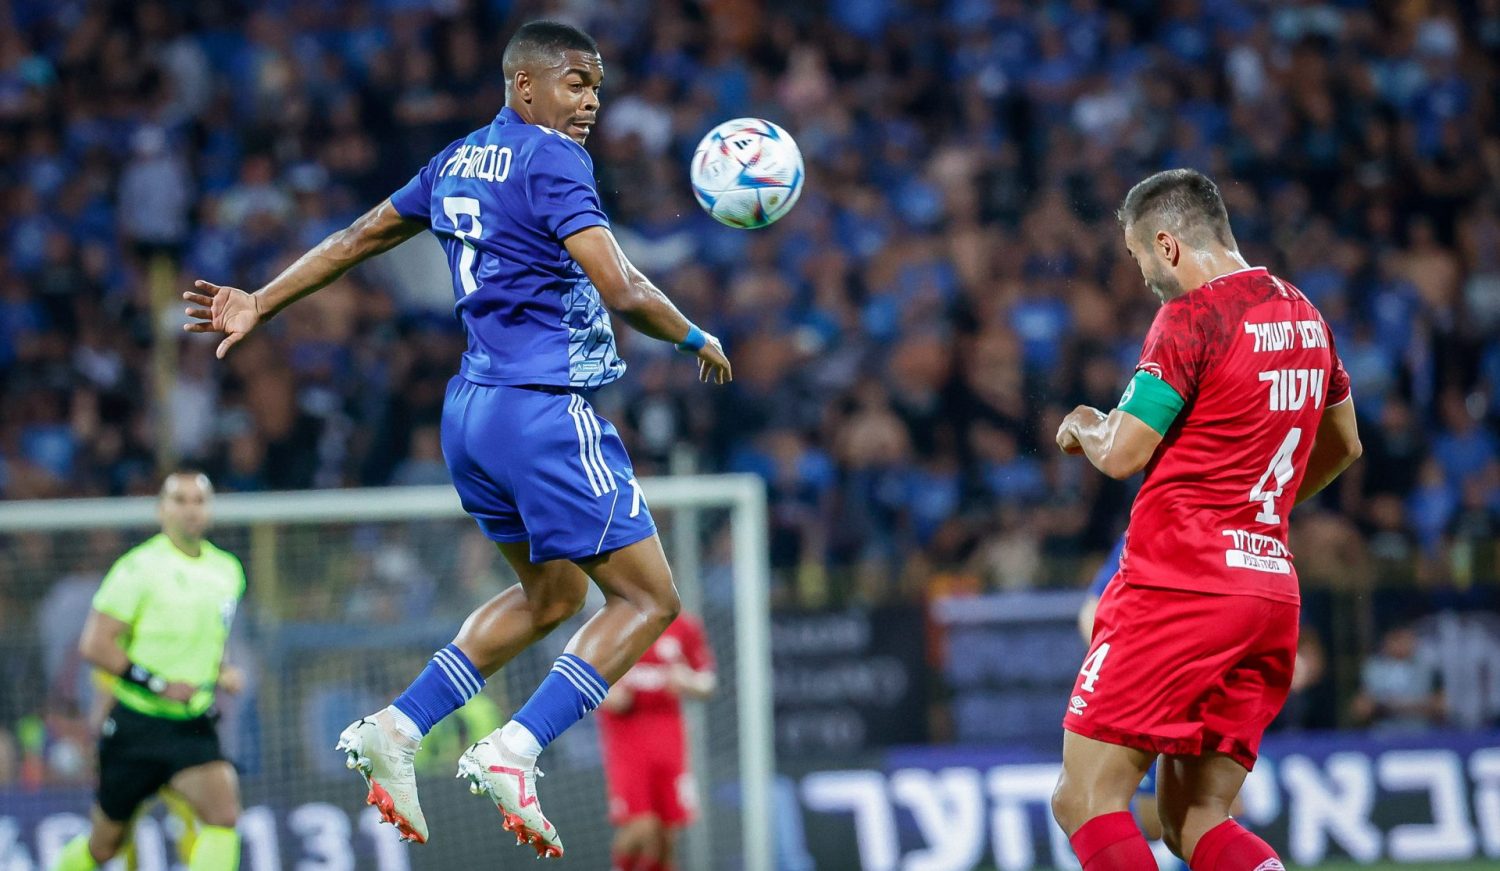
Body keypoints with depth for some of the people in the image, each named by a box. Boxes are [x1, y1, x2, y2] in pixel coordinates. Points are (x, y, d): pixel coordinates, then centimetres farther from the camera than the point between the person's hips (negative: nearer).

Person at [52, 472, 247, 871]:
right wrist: (158, 684, -20)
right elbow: (94, 644, -14)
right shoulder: (140, 566, -11)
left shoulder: (228, 570, 8)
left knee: (224, 812, -21)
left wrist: (223, 673, 5)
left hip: (193, 725, 4)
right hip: (136, 722, -4)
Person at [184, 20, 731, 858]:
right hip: (545, 410, -9)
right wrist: (697, 340, -1)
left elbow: (358, 237, 24)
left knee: (551, 593, 24)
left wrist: (260, 304, 33)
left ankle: (398, 728, 12)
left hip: (471, 411, 9)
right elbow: (621, 291, -19)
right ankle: (513, 752, -16)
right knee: (649, 599, -3)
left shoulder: (461, 160, 14)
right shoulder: (550, 160, -11)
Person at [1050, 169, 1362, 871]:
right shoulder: (1304, 317, 15)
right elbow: (1342, 444, 29)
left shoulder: (1192, 317, -10)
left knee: (1086, 801, -5)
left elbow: (1123, 454, -11)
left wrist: (1083, 426, 12)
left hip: (1178, 586, -8)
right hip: (1271, 591, 8)